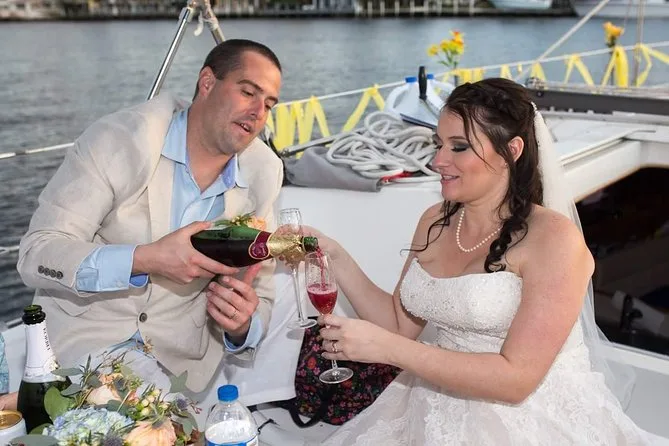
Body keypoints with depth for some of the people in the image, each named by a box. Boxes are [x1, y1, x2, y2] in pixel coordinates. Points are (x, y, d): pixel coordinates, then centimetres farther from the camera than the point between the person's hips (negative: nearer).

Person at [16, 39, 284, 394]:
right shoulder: (119, 139, -15)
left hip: (178, 353, 4)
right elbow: (36, 256, -16)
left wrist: (241, 327, -22)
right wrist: (145, 259, -30)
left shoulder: (264, 173, -3)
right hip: (85, 332, -4)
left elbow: (259, 295, 2)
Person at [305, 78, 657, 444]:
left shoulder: (552, 238, -18)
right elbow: (401, 325, 6)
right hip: (439, 413, 5)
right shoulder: (434, 222, 2)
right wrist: (336, 257, -5)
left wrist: (386, 348, -24)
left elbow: (515, 379, -22)